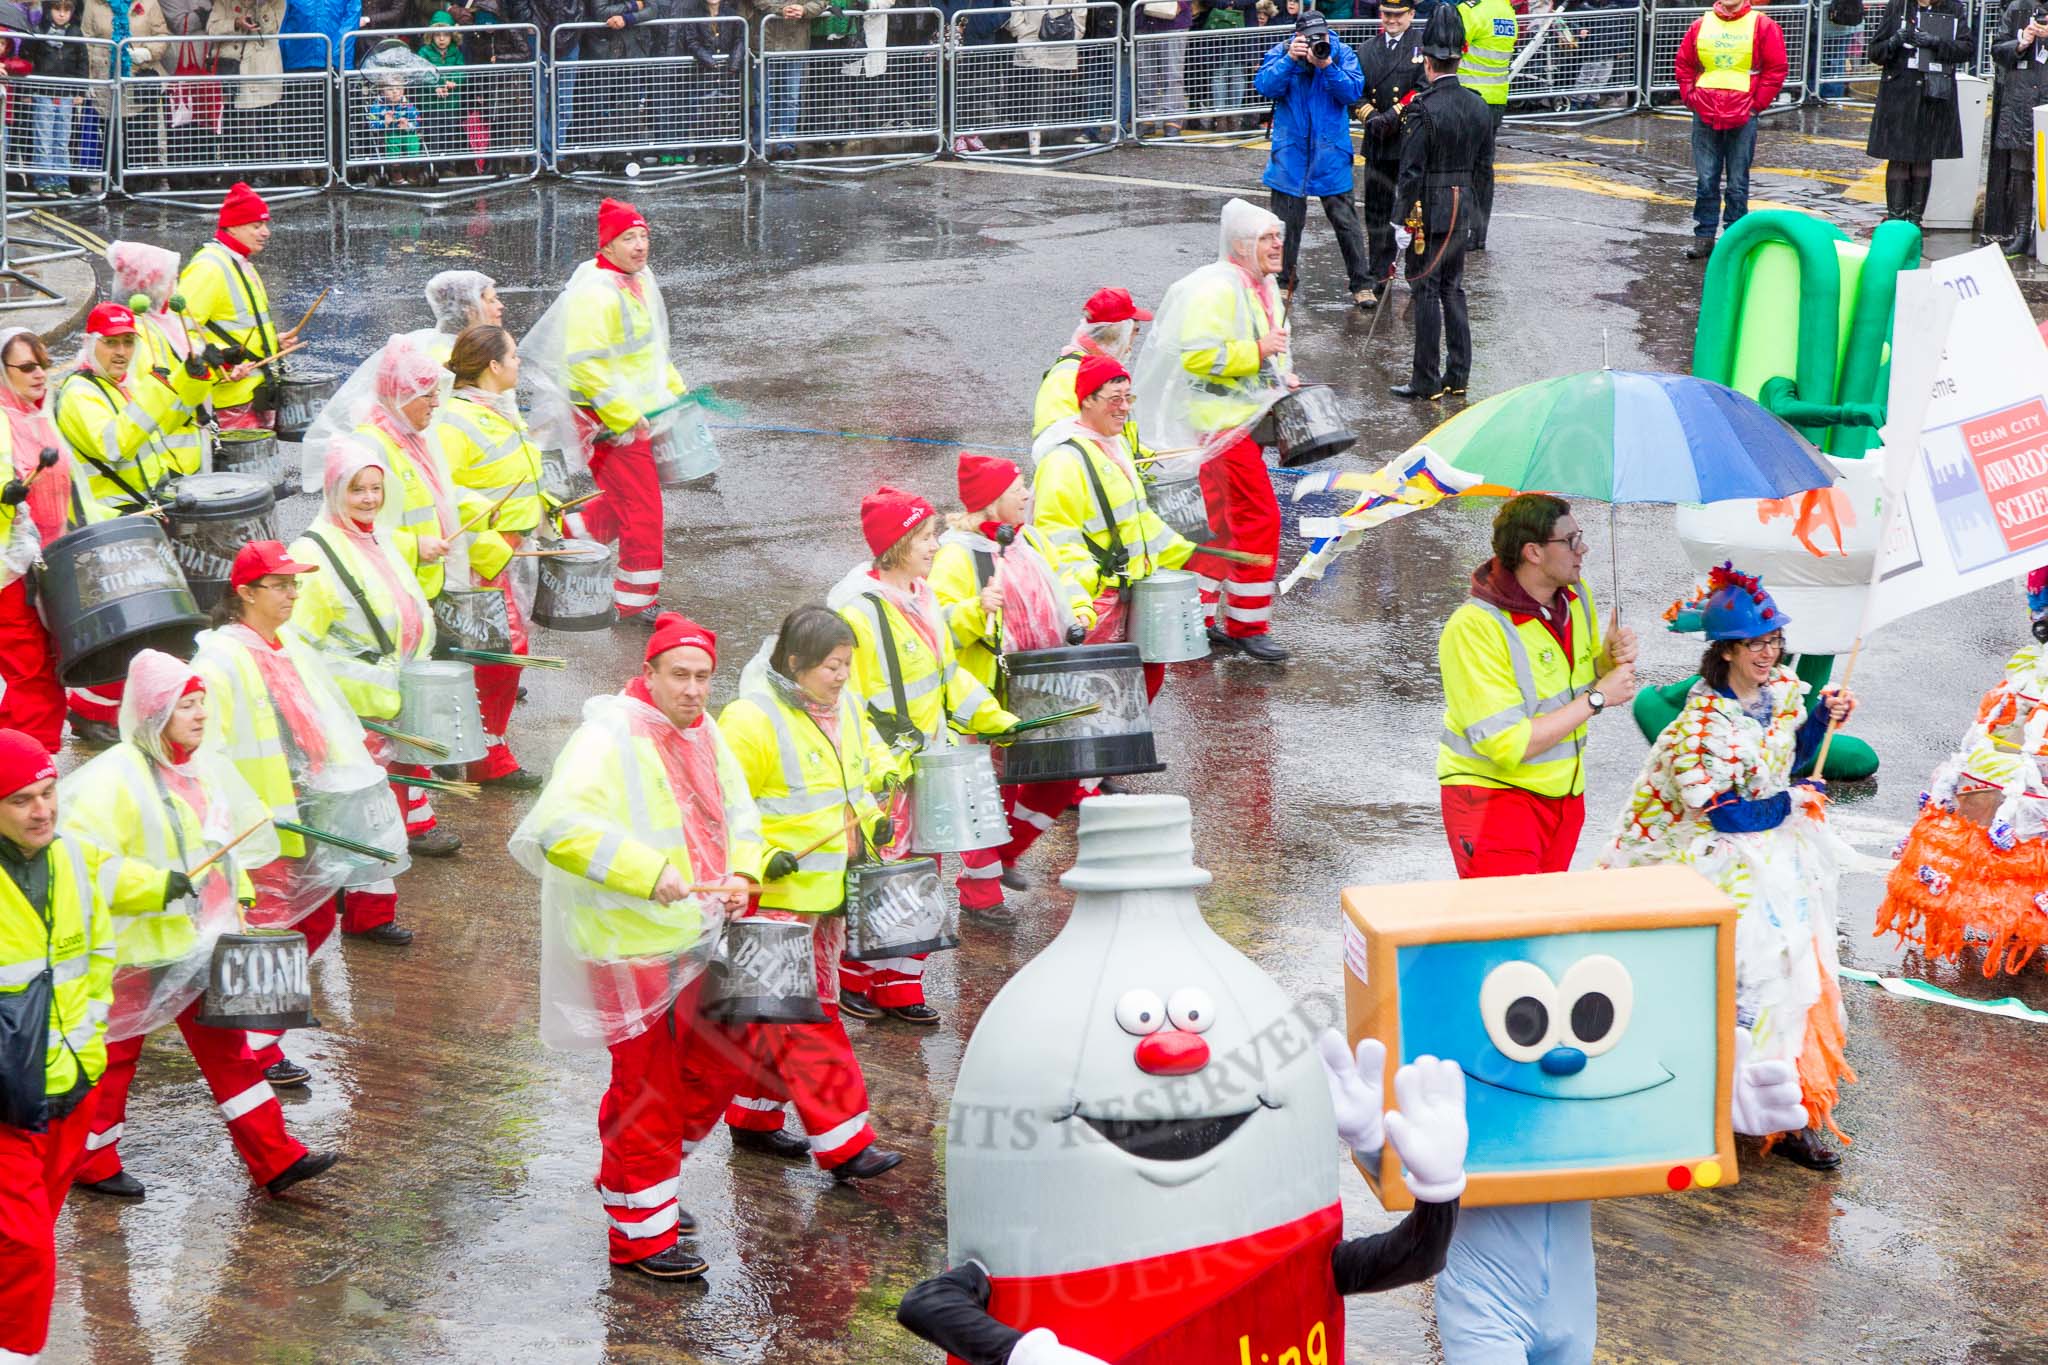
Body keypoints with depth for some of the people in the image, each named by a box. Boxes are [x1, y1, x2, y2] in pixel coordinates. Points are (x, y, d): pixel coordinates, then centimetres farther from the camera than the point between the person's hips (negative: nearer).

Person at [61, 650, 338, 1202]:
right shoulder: (116, 777, -19)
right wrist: (154, 885, -27)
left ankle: (274, 1158, 12)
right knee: (114, 1053, 6)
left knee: (225, 1046, 9)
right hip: (135, 947, -7)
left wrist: (238, 899, 16)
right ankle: (90, 1161, 22)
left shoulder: (203, 768, 7)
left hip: (199, 942, 8)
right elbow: (82, 854, -26)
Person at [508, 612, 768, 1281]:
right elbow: (560, 828, -31)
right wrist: (649, 873, -37)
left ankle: (638, 1182, 37)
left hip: (696, 942, 9)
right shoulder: (609, 741, -18)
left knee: (715, 1070, 17)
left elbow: (738, 816, 20)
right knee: (646, 1088, -1)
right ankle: (640, 1232, 13)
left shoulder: (704, 735, 8)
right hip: (634, 949, -9)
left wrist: (740, 876, -1)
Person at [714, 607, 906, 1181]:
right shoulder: (753, 720, -17)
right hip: (775, 895, -8)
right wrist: (760, 860, -25)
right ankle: (843, 1146, -7)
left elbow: (868, 770, 25)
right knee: (806, 1017, -7)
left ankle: (753, 1120, 29)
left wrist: (872, 821, 9)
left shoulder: (844, 709, 8)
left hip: (828, 892, 8)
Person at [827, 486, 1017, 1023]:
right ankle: (850, 980, 20)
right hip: (882, 775, -8)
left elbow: (947, 673, 19)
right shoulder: (857, 609, -19)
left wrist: (995, 720, 14)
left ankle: (900, 988, 20)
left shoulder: (921, 596, 8)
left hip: (927, 764, 8)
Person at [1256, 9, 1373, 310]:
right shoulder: (1280, 53, -2)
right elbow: (1265, 87, -15)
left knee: (1345, 221, -2)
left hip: (1331, 153, -1)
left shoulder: (1342, 53, -3)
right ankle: (1283, 282, 21)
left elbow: (1353, 92, -13)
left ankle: (1361, 284, 5)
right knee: (1285, 222, 8)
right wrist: (1290, 59, -24)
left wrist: (1326, 66, -24)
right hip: (1290, 151, 1)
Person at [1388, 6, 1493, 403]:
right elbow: (1485, 162, 11)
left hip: (1428, 211, -7)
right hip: (1463, 210, 7)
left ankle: (1427, 381, 3)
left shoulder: (1424, 109, -18)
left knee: (1426, 292, 0)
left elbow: (1411, 171, -18)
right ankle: (1458, 374, 20)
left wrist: (1402, 221, -13)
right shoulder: (1479, 107, 3)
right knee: (1453, 289, 16)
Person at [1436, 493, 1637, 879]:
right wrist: (1597, 698, -20)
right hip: (1494, 795, -7)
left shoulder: (1576, 594, 2)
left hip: (1564, 792, 7)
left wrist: (1612, 657, -5)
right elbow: (1507, 744, -26)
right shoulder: (1474, 629, -22)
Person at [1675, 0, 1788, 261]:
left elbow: (1776, 70, -1)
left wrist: (1757, 104, -5)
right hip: (1704, 115, 3)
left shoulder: (1762, 25, -1)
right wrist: (1690, 97, 6)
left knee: (1738, 182, 3)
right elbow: (1684, 64, 16)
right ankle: (1704, 237, 11)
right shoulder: (1702, 25, 8)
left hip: (1743, 118, -3)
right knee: (1706, 180, 5)